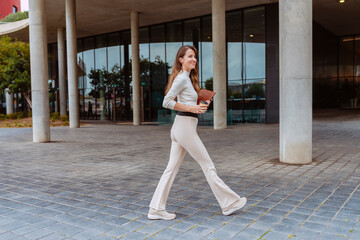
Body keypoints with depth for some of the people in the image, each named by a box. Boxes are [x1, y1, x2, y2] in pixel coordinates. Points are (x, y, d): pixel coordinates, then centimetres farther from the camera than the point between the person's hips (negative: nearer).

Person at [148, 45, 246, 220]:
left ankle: (156, 209, 12)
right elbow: (166, 102, -17)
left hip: (179, 128, 9)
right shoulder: (181, 78, -11)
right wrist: (192, 108, -16)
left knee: (171, 169, 8)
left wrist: (200, 105, 8)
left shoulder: (188, 78, 18)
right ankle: (228, 203, 15)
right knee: (208, 166, 2)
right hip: (186, 127, -9)